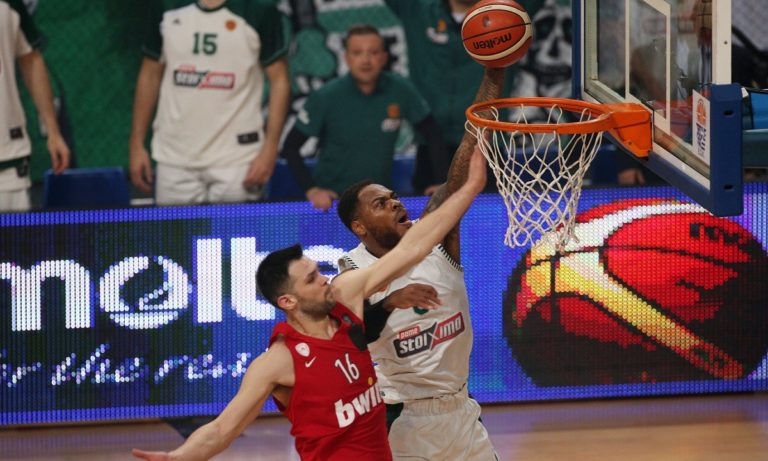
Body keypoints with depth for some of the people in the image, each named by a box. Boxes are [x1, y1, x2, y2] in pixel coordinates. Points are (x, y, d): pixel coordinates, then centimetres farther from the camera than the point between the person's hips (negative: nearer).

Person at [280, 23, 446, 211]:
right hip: (332, 199, -2)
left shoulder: (401, 91, -4)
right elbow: (290, 147, -3)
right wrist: (311, 189, -13)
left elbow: (433, 135, 7)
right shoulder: (326, 97, -8)